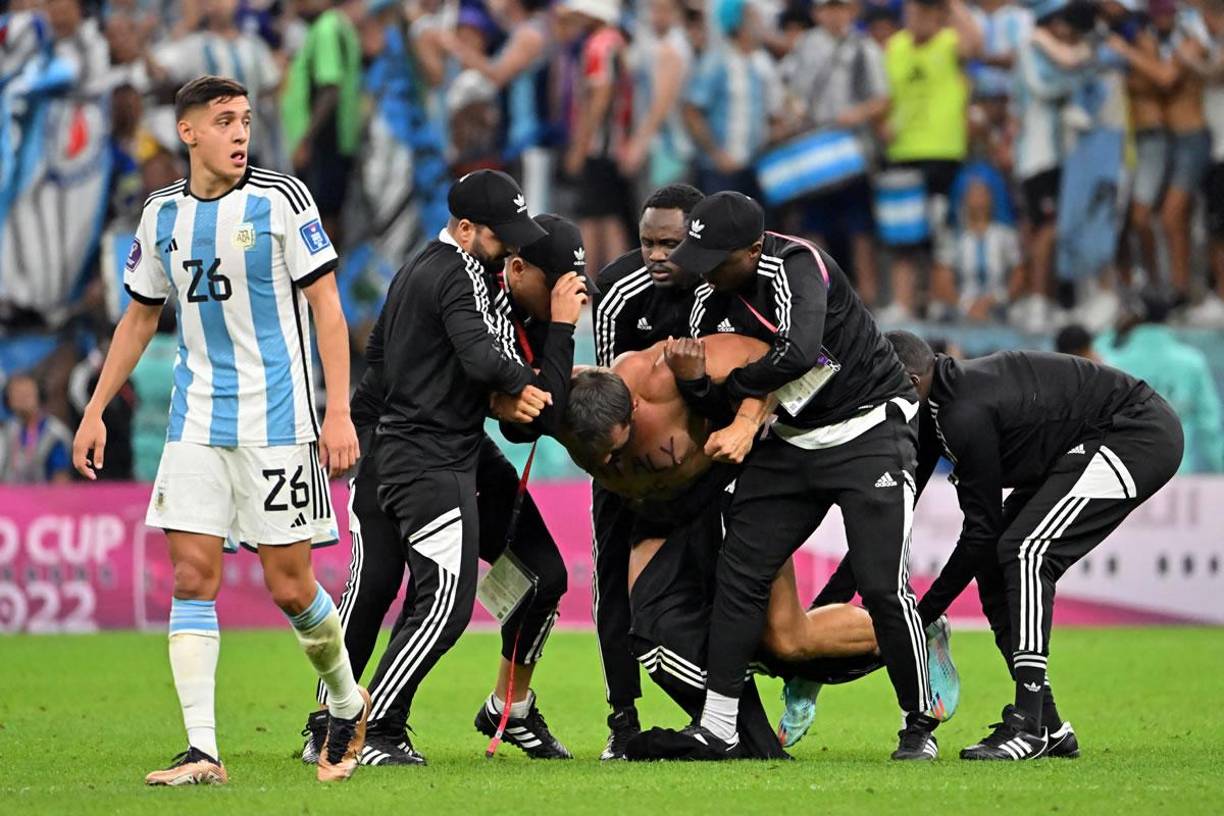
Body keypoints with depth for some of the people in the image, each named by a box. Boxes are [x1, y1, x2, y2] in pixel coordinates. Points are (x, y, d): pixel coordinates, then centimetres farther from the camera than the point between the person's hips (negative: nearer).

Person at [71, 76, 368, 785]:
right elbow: (141, 316, 19)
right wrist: (96, 411, 15)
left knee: (290, 586, -2)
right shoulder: (163, 214, 8)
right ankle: (202, 750, -7)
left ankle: (348, 702, 25)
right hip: (197, 423, 4)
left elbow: (326, 306, -4)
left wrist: (339, 412, -12)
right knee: (192, 575, -6)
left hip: (277, 420, -4)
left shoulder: (281, 199, -5)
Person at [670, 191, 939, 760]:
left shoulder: (796, 265, -23)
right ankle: (717, 728, 2)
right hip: (790, 441, 7)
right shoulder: (711, 297, 0)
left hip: (868, 430, -7)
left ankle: (920, 724, 4)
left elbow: (800, 351, -38)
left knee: (882, 585, -12)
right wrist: (748, 418, -18)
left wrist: (729, 382, -23)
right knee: (739, 571, -1)